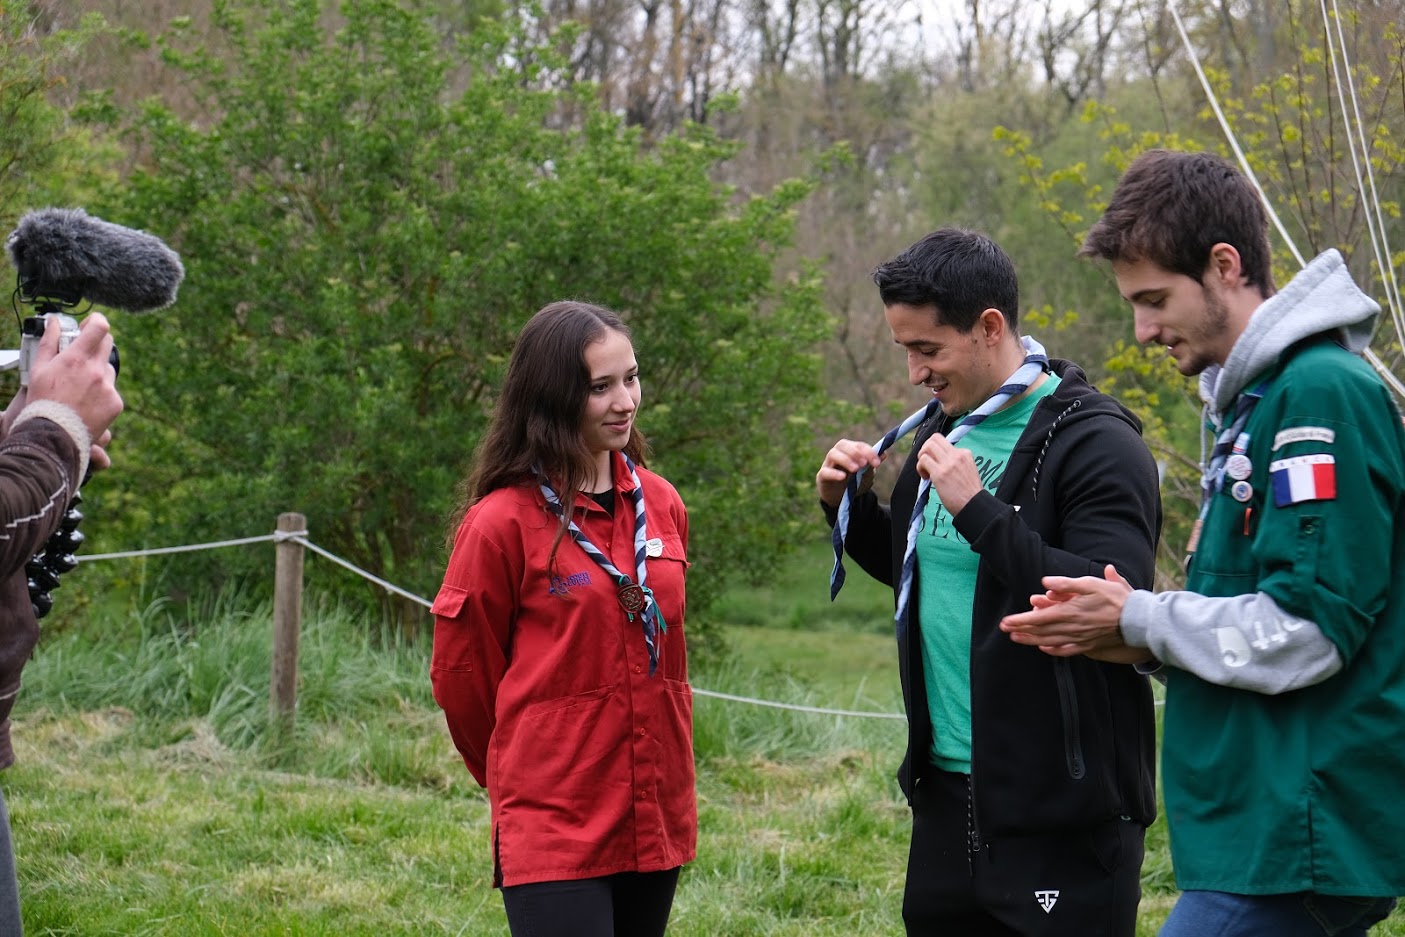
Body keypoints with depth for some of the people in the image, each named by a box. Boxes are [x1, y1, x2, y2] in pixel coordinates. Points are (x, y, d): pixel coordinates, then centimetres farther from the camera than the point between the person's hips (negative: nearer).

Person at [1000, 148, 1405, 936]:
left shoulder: (1324, 394, -15)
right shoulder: (1256, 398, 17)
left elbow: (1308, 630, -19)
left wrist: (1139, 620, -8)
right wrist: (1132, 635, 5)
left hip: (1299, 836, -10)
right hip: (1266, 824, 10)